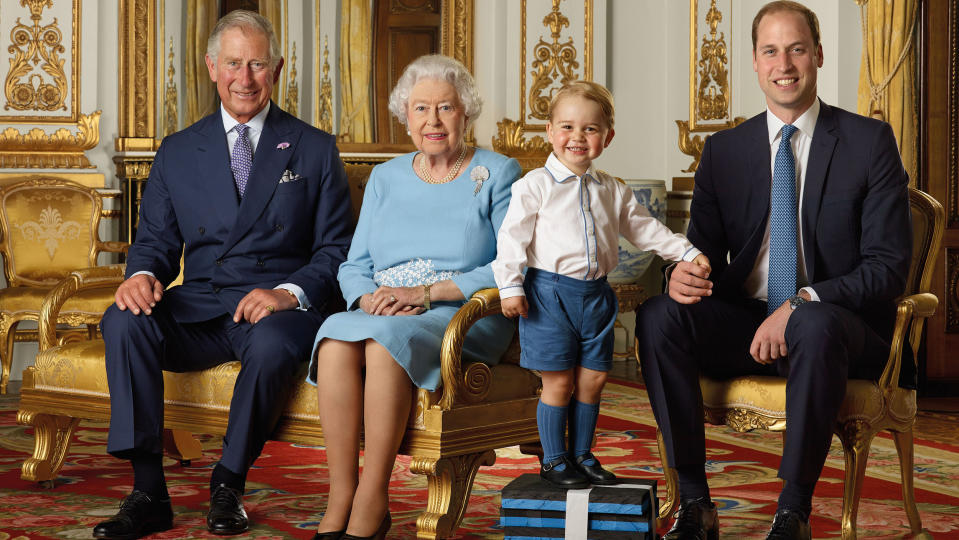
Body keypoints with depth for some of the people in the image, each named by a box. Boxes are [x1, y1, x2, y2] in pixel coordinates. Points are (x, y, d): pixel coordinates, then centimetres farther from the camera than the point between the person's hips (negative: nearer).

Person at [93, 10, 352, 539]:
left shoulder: (314, 149, 9)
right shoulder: (177, 152, 15)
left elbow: (335, 250, 4)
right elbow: (156, 238, 14)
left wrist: (289, 293, -16)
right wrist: (143, 274, -12)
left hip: (280, 308, -2)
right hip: (197, 311, 3)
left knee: (271, 343, -38)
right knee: (124, 321, -28)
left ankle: (228, 487, -17)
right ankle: (148, 492, -26)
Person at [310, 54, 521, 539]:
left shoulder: (498, 175, 6)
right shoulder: (386, 177, 19)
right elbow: (354, 266, 15)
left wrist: (426, 292, -14)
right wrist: (371, 298, -9)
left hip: (465, 319, -3)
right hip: (382, 315, 4)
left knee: (385, 340, -36)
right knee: (337, 337, -32)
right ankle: (340, 498, -30)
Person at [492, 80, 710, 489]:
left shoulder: (612, 191, 11)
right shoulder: (535, 186, -5)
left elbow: (644, 229, 19)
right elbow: (513, 237, -6)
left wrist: (687, 253, 12)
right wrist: (510, 287, -13)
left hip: (595, 294, 5)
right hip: (550, 293, -5)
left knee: (592, 378, 8)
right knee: (558, 381, -1)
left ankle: (581, 455, 22)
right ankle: (554, 460, 12)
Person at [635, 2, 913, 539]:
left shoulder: (869, 141, -1)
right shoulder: (724, 149, 10)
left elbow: (889, 267, -7)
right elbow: (705, 249, 10)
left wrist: (801, 304, -22)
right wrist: (684, 275, -17)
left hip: (837, 323, -3)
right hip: (746, 323, 4)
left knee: (816, 325, -39)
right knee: (658, 315, -24)